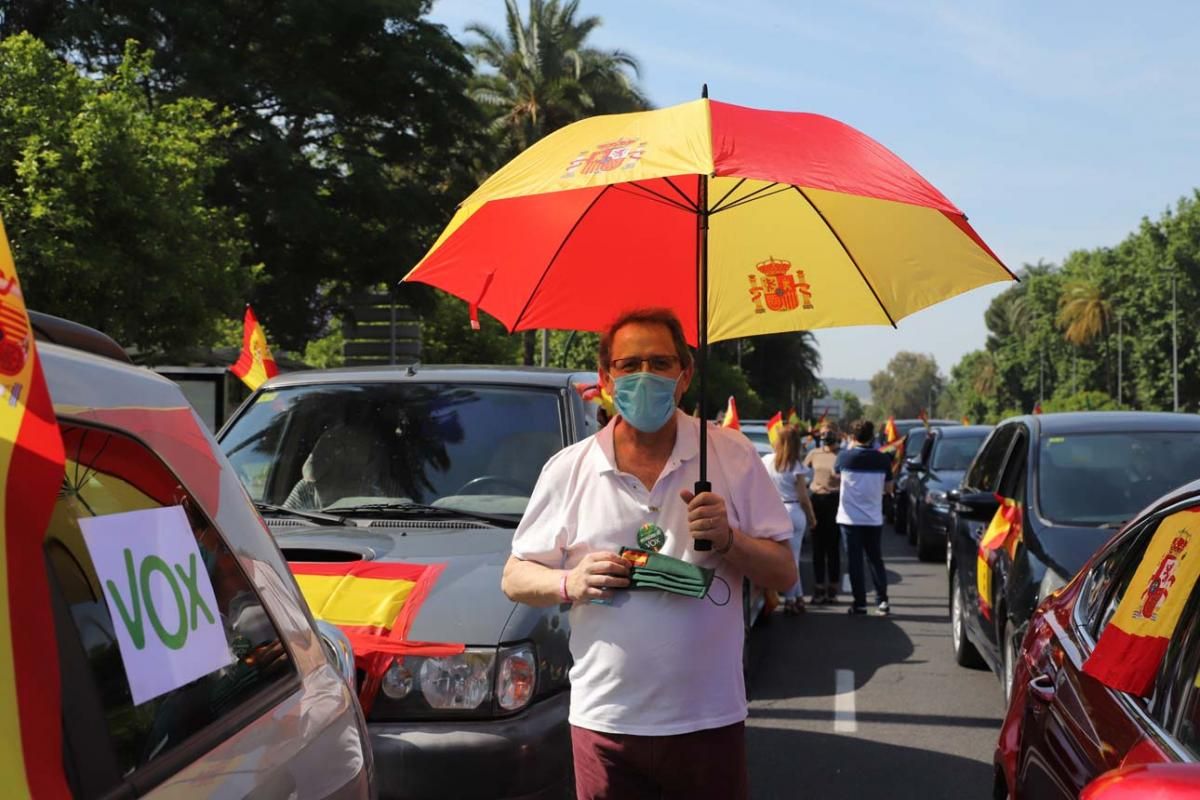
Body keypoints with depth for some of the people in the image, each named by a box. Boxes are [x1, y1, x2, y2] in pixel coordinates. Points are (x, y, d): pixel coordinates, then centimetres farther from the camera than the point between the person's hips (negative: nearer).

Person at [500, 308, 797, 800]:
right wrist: (570, 584, -13)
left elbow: (784, 574, 2)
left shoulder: (733, 456, 1)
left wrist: (728, 539, -16)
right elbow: (514, 579, 6)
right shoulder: (568, 469, 2)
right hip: (605, 720, 1)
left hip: (710, 719, 0)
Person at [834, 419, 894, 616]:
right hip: (873, 518, 2)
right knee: (875, 560, 13)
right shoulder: (883, 459, -6)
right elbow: (888, 488, 3)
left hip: (850, 517, -2)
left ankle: (860, 603, 4)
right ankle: (882, 601, 7)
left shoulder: (845, 457, -9)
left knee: (854, 561, 4)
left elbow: (836, 473, 13)